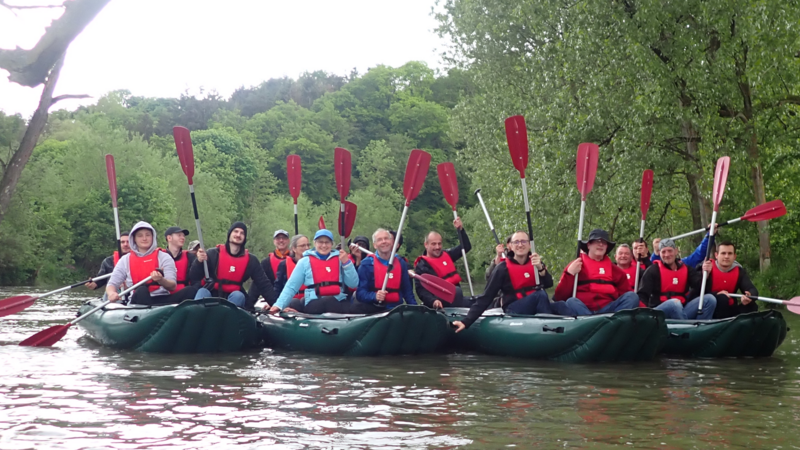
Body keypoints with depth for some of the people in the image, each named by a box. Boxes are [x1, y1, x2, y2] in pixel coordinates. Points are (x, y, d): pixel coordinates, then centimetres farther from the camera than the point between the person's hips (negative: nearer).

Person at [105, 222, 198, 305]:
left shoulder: (164, 257, 10)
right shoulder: (125, 260, 15)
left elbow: (173, 286, -2)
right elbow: (112, 284, 9)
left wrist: (161, 280, -26)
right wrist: (111, 293, -17)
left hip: (164, 300, 0)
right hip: (140, 301, 0)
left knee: (191, 290, -26)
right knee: (141, 290, -35)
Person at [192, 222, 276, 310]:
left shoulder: (251, 260, 8)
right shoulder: (214, 254, 1)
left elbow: (264, 284, 8)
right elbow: (194, 278, -4)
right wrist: (199, 262, -24)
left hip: (235, 298, 1)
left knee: (238, 295, -31)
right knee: (203, 292, -31)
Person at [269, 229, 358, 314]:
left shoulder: (339, 259, 13)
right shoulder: (305, 261, 10)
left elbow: (353, 284, 7)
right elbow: (291, 286, 5)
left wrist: (346, 263, -3)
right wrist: (279, 305, -8)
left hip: (338, 303, 2)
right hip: (313, 304, -1)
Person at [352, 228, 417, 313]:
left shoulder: (401, 263, 11)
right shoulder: (367, 264, -1)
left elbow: (407, 291, 17)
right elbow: (360, 293, -6)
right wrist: (375, 296, -26)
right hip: (374, 309, -4)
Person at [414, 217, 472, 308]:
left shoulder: (446, 254, 16)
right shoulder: (421, 266, -4)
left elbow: (466, 247, 25)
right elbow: (421, 290, -15)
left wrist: (460, 229, 11)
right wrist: (433, 301, -33)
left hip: (455, 295, 7)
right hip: (441, 303, -7)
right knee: (457, 291, -35)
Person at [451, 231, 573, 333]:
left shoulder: (536, 262, 9)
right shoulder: (503, 268, -5)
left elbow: (548, 284, -7)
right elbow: (486, 297, -9)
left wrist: (540, 268, -27)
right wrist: (467, 321, -18)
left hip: (537, 307, 4)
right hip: (514, 310, -4)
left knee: (561, 306, -27)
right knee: (540, 294, -33)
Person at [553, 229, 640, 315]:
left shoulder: (615, 270, 20)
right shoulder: (575, 266, 12)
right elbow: (559, 297, 5)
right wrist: (570, 274, -7)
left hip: (608, 310, 3)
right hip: (582, 309, -2)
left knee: (632, 296, -19)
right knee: (571, 302, -32)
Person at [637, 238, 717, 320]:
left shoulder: (686, 269, 15)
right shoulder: (653, 270, 3)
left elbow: (700, 288, 1)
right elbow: (642, 295, -6)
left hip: (681, 311, 5)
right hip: (659, 313, -5)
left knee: (709, 299, -13)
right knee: (674, 303, -38)